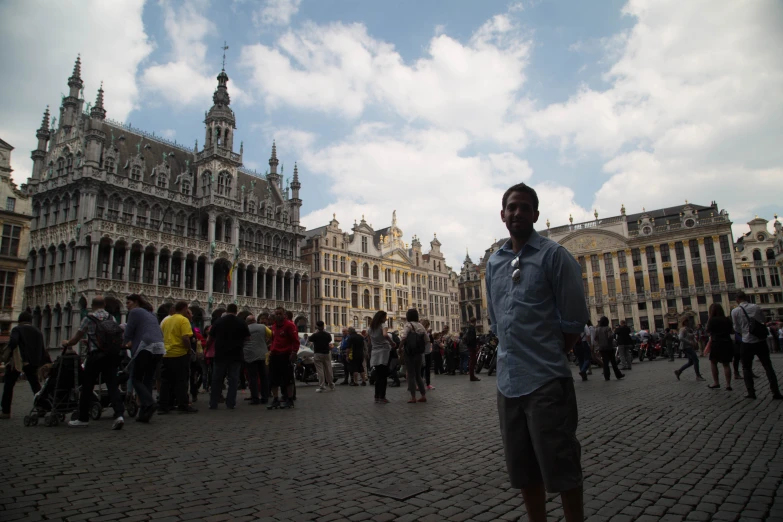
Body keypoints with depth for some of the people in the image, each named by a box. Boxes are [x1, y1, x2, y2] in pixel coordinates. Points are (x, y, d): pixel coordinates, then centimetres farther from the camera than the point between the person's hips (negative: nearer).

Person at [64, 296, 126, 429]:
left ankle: (83, 418, 20)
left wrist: (67, 344, 27)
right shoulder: (112, 318, 11)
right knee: (112, 385, 1)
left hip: (95, 355, -3)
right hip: (111, 355, 3)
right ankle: (119, 414, -15)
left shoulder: (88, 319, 1)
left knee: (87, 387, 10)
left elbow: (76, 339, 7)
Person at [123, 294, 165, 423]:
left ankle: (149, 403, -17)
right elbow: (160, 333, 26)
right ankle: (144, 413, 10)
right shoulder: (151, 314, 26)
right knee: (147, 380, 11)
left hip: (146, 347, -7)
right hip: (159, 348, 7)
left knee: (135, 378, 2)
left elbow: (128, 334, 1)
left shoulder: (135, 312, 4)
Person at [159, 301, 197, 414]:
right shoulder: (184, 320, -10)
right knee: (181, 381, 1)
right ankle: (183, 405, 4)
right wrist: (189, 349, -6)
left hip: (165, 355, 7)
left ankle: (163, 406, 13)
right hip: (179, 354, -6)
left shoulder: (165, 321, 13)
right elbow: (185, 338, -20)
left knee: (166, 381, 11)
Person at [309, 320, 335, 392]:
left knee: (320, 371, -4)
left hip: (318, 354, -4)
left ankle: (321, 386, -8)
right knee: (328, 370, 12)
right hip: (326, 354, 4)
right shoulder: (327, 335, 2)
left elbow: (309, 339, 4)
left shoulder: (315, 335, -11)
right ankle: (331, 385, 22)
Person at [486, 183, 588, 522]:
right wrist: (513, 354, 10)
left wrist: (550, 358, -1)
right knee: (523, 468, 17)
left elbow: (574, 320, -7)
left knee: (560, 466, 5)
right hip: (508, 380, 6)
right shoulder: (493, 263, 11)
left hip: (546, 380, -6)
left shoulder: (553, 255, -5)